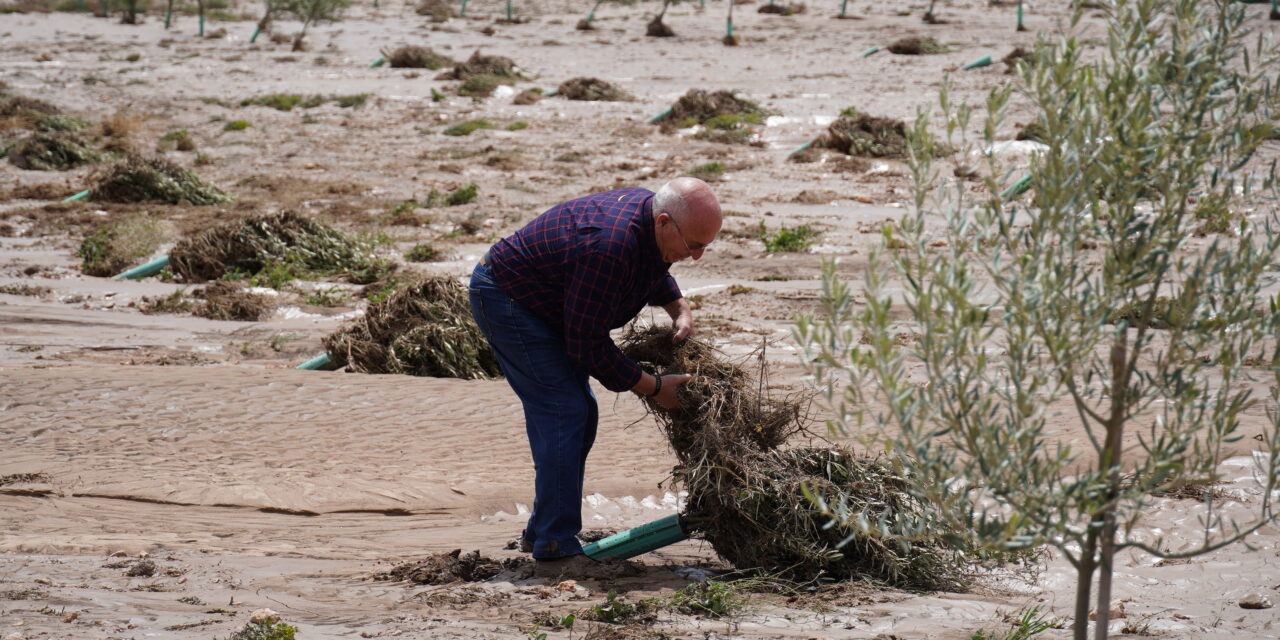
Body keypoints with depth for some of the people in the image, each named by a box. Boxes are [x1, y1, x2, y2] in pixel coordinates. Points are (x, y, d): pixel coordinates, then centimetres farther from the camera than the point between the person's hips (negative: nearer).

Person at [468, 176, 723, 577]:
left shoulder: (648, 209, -6)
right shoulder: (609, 246, -35)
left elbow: (654, 270, 21)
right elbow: (588, 344, -28)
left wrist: (679, 308, 1)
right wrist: (653, 388, -20)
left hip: (538, 303, 10)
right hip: (504, 299, -10)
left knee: (579, 415, 12)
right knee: (563, 412, -17)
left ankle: (542, 532, 22)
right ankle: (555, 551, -16)